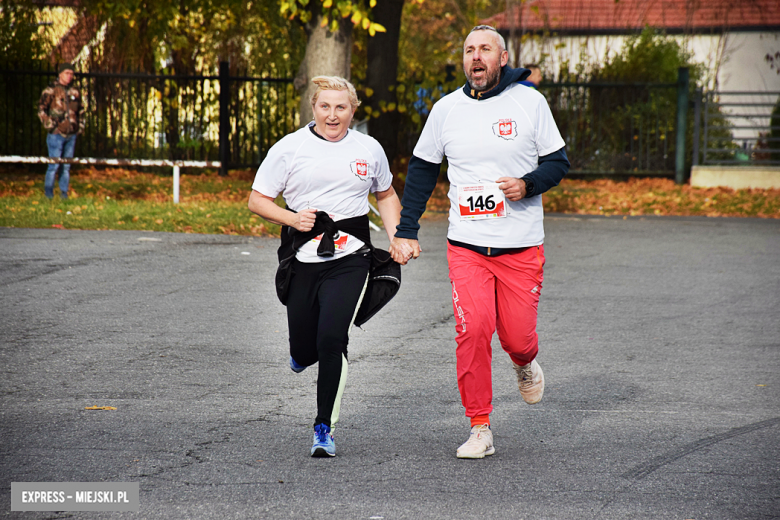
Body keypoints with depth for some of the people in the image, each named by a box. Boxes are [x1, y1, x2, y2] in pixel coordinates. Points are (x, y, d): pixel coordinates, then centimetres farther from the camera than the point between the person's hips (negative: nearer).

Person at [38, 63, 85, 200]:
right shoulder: (51, 91, -5)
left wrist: (80, 126, 15)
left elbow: (81, 111, 24)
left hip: (71, 135, 5)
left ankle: (64, 191, 15)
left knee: (66, 166, 9)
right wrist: (49, 126, -13)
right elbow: (41, 109, -8)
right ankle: (48, 191, 6)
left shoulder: (75, 92, 12)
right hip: (56, 135, -5)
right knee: (54, 165, -6)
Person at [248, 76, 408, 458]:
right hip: (302, 258, 0)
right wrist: (292, 218, -15)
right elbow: (257, 200, 3)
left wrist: (397, 238, 8)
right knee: (305, 350, 6)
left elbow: (386, 195, 23)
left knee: (332, 340, -16)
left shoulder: (369, 149, 7)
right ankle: (303, 354, 47)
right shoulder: (290, 148, -1)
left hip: (350, 258, 0)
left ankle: (324, 428, -4)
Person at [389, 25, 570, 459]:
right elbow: (422, 170, 14)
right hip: (466, 247, 1)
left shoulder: (530, 102, -1)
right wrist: (406, 231, 8)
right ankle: (481, 429, -6)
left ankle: (525, 363, 40)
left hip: (522, 248, -1)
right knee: (472, 330, -15)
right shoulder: (446, 109, 4)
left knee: (517, 337, 1)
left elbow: (558, 162, 5)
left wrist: (527, 185, -16)